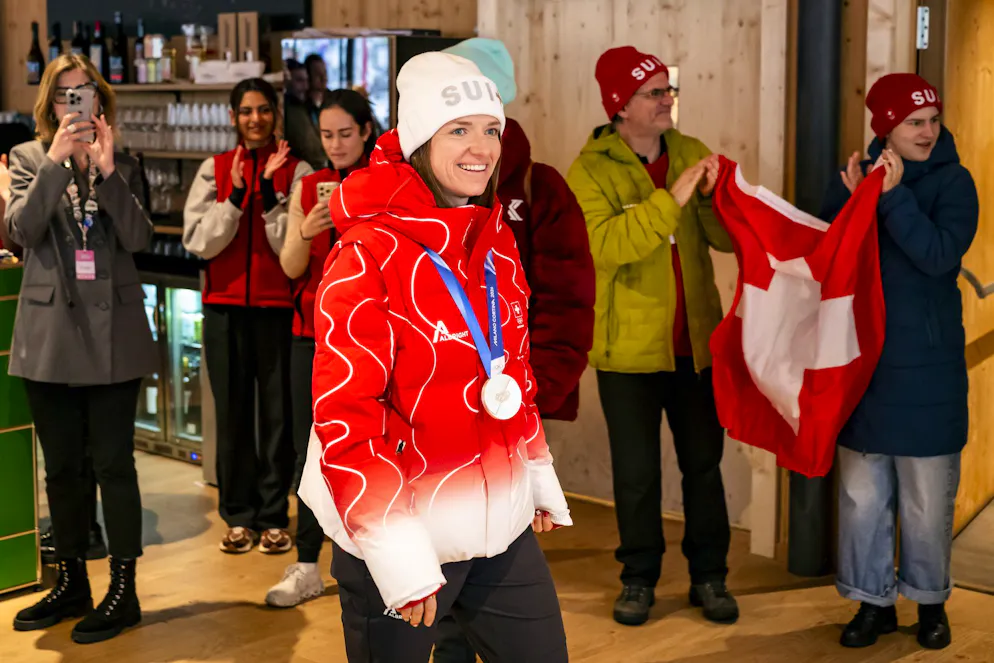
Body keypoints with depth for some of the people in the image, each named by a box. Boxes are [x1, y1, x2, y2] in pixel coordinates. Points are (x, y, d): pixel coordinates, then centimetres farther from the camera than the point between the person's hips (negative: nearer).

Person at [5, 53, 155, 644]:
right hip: (50, 334, 2)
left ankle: (124, 591, 8)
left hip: (112, 334, -1)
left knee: (113, 463, -1)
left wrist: (106, 170, -16)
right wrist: (56, 162, -18)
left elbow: (139, 238, -7)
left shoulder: (124, 165, 6)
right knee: (62, 467, 11)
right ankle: (72, 584, 25)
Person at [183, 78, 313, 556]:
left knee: (276, 413, 1)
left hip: (278, 307, -2)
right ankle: (239, 516, 16)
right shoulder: (214, 170, 6)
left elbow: (290, 245, -8)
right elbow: (199, 242, -3)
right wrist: (236, 194, -13)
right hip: (225, 307, 2)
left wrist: (269, 189, -15)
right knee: (232, 412, 6)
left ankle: (274, 517, 10)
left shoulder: (296, 171, 1)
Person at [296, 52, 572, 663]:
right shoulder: (368, 256, -15)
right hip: (399, 537, -6)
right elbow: (345, 413, -18)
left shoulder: (498, 243, 5)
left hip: (502, 526, 6)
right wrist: (397, 552, -20)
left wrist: (539, 475, 18)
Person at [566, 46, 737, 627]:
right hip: (630, 346, -3)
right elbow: (606, 243, -26)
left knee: (704, 463, 12)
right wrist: (671, 198, -31)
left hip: (696, 341, 3)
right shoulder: (590, 170, -9)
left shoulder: (691, 153, 3)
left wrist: (713, 196, -21)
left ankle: (709, 576, 27)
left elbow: (729, 239, -2)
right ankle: (639, 579, 25)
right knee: (637, 471, 8)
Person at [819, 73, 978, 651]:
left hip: (927, 369, -2)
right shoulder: (858, 174, 4)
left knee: (927, 499, 7)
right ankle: (873, 602, 23)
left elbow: (939, 256, -18)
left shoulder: (952, 181, -5)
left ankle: (931, 602, 26)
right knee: (863, 495, 8)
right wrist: (854, 199, -15)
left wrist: (895, 195, -24)